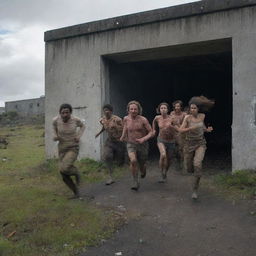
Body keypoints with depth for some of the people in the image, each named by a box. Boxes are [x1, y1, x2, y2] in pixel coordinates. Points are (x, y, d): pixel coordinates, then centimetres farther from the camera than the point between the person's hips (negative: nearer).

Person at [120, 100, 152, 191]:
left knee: (141, 165, 13)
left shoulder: (143, 120, -14)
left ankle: (143, 171, 52)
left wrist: (144, 139, -28)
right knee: (133, 161, -27)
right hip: (131, 144, 1)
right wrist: (123, 136, 16)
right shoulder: (126, 118, -4)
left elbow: (151, 132, -12)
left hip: (142, 145, -1)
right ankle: (136, 182, -10)